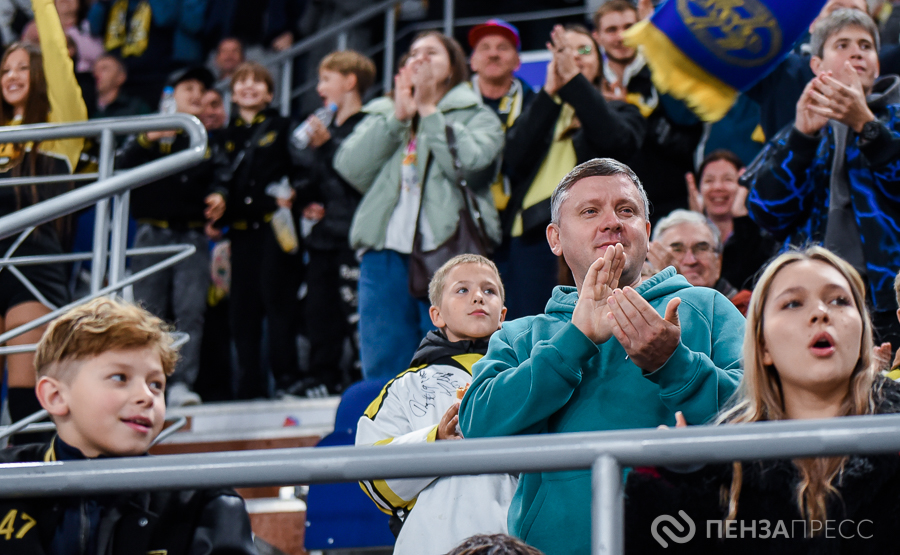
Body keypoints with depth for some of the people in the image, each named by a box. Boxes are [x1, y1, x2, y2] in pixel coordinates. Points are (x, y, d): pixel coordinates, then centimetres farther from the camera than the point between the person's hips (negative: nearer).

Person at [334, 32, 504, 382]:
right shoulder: (381, 116, 22)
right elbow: (351, 169, 5)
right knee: (382, 370, 3)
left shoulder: (476, 115, 11)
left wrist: (429, 110, -2)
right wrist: (398, 117, 0)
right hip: (385, 255, 4)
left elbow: (471, 163, -11)